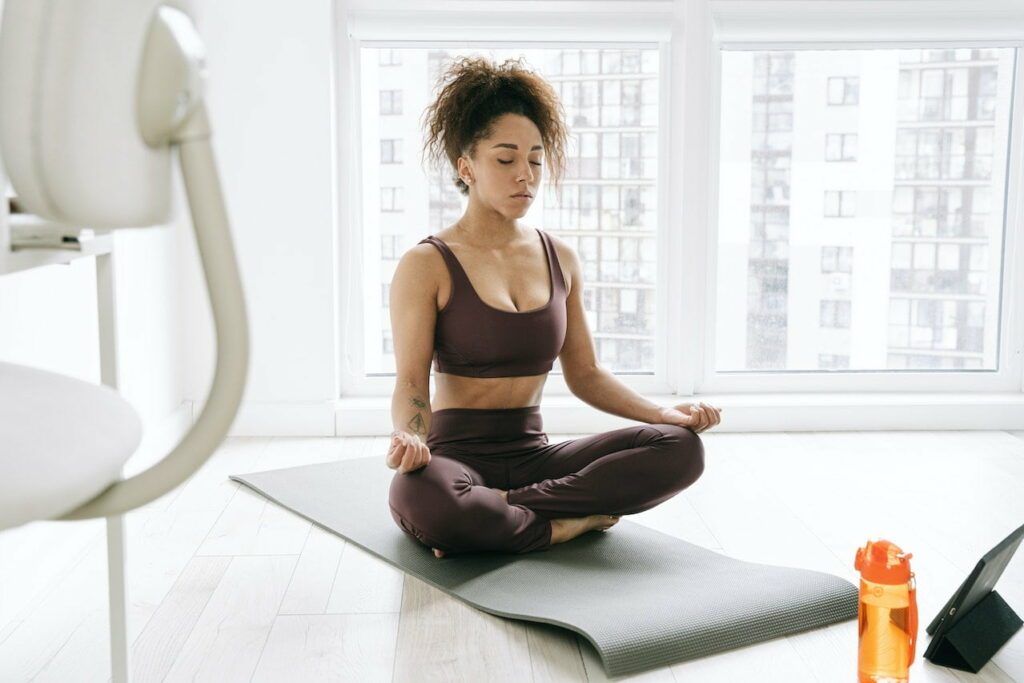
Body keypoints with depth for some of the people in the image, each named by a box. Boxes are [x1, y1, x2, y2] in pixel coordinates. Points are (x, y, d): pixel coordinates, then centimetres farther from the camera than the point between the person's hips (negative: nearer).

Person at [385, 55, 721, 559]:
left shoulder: (560, 259, 10)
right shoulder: (427, 266, -4)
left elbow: (584, 373, 13)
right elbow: (411, 384, -10)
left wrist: (661, 413, -3)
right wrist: (408, 437, -33)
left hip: (533, 455, 5)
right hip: (457, 455, -5)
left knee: (680, 447, -18)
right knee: (418, 496, -42)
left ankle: (502, 508, -18)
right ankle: (567, 524, -17)